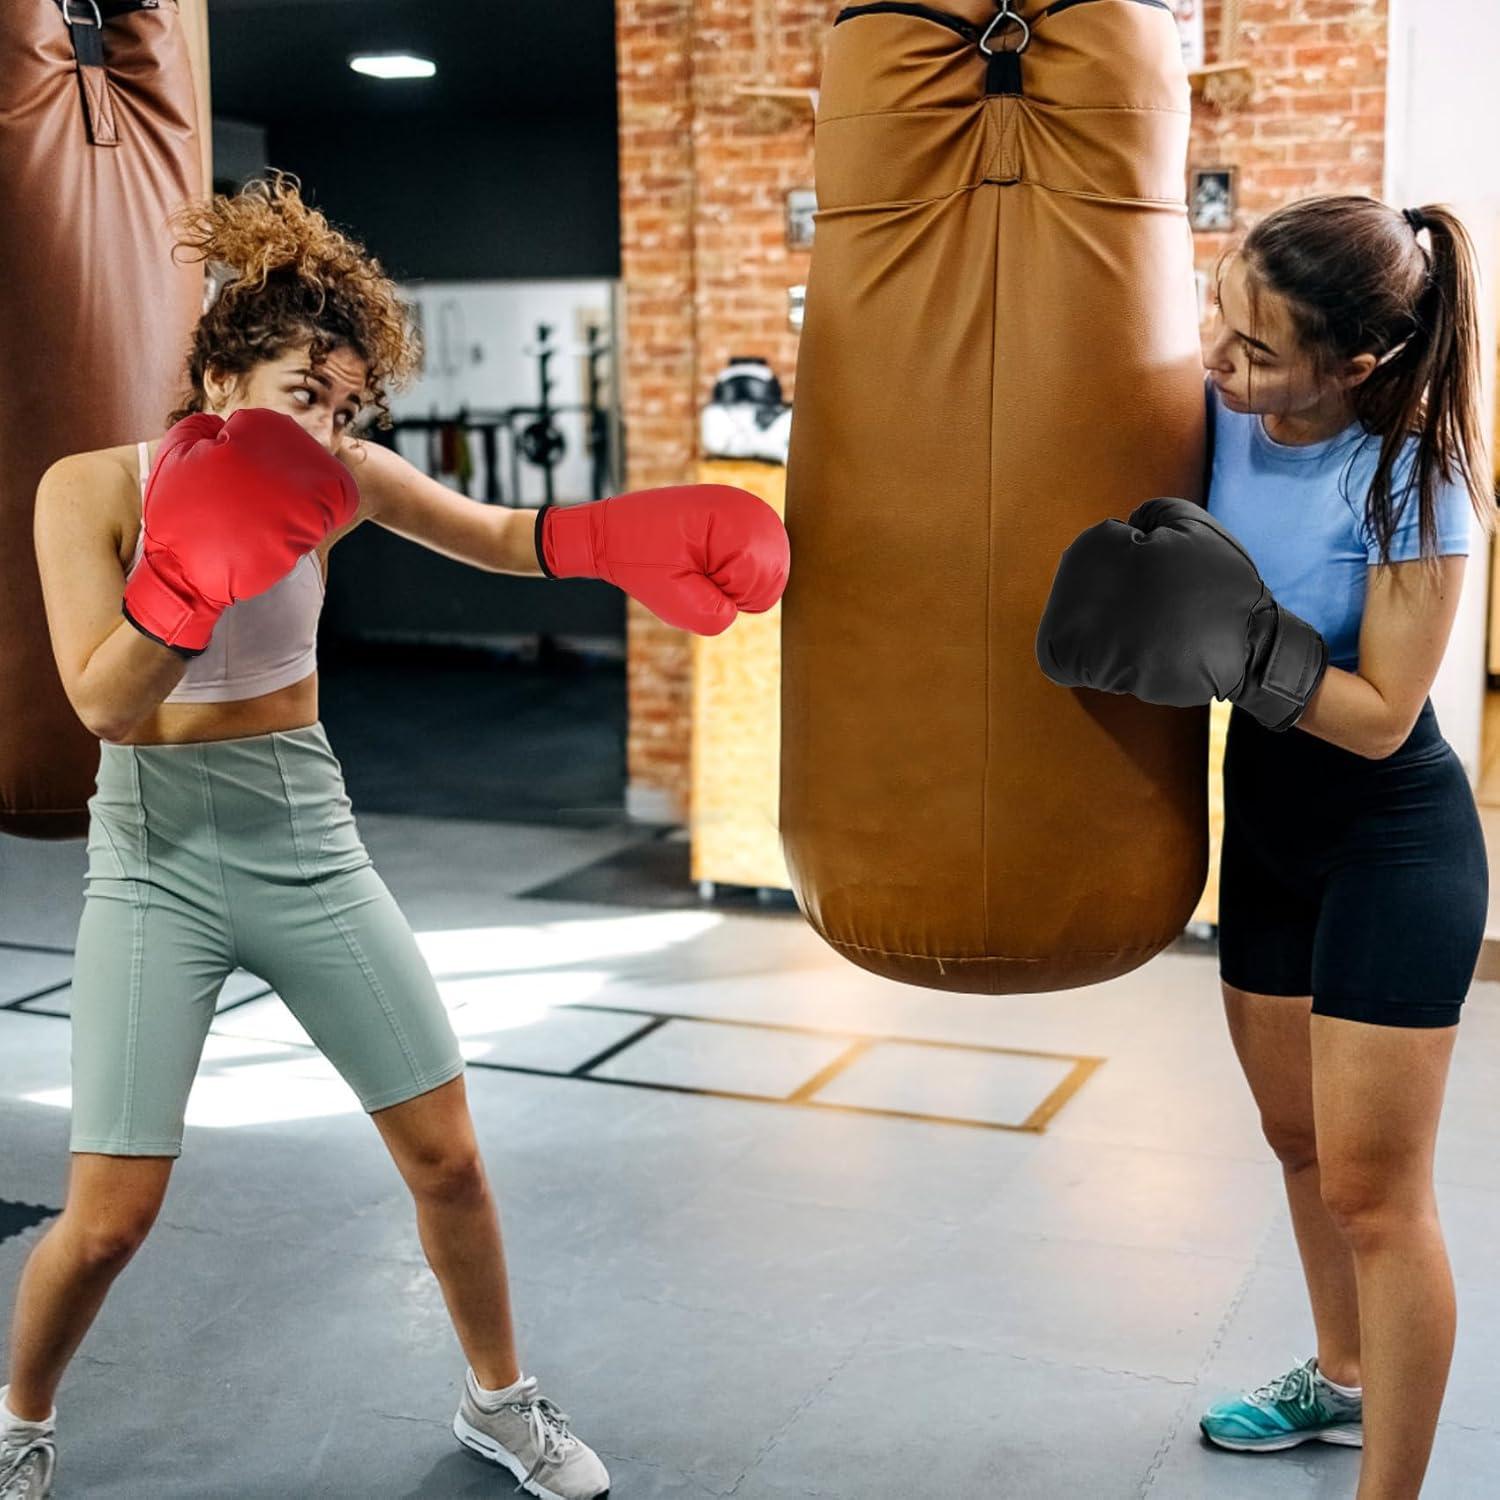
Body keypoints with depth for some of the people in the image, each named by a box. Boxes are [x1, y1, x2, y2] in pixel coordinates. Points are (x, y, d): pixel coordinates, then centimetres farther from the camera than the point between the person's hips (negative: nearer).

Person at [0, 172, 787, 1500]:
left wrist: (627, 535, -28)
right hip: (159, 858, -2)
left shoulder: (335, 479, -5)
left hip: (308, 842, 3)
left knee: (447, 1155, 5)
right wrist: (196, 569, -33)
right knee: (111, 1214, -3)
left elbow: (506, 539, -10)